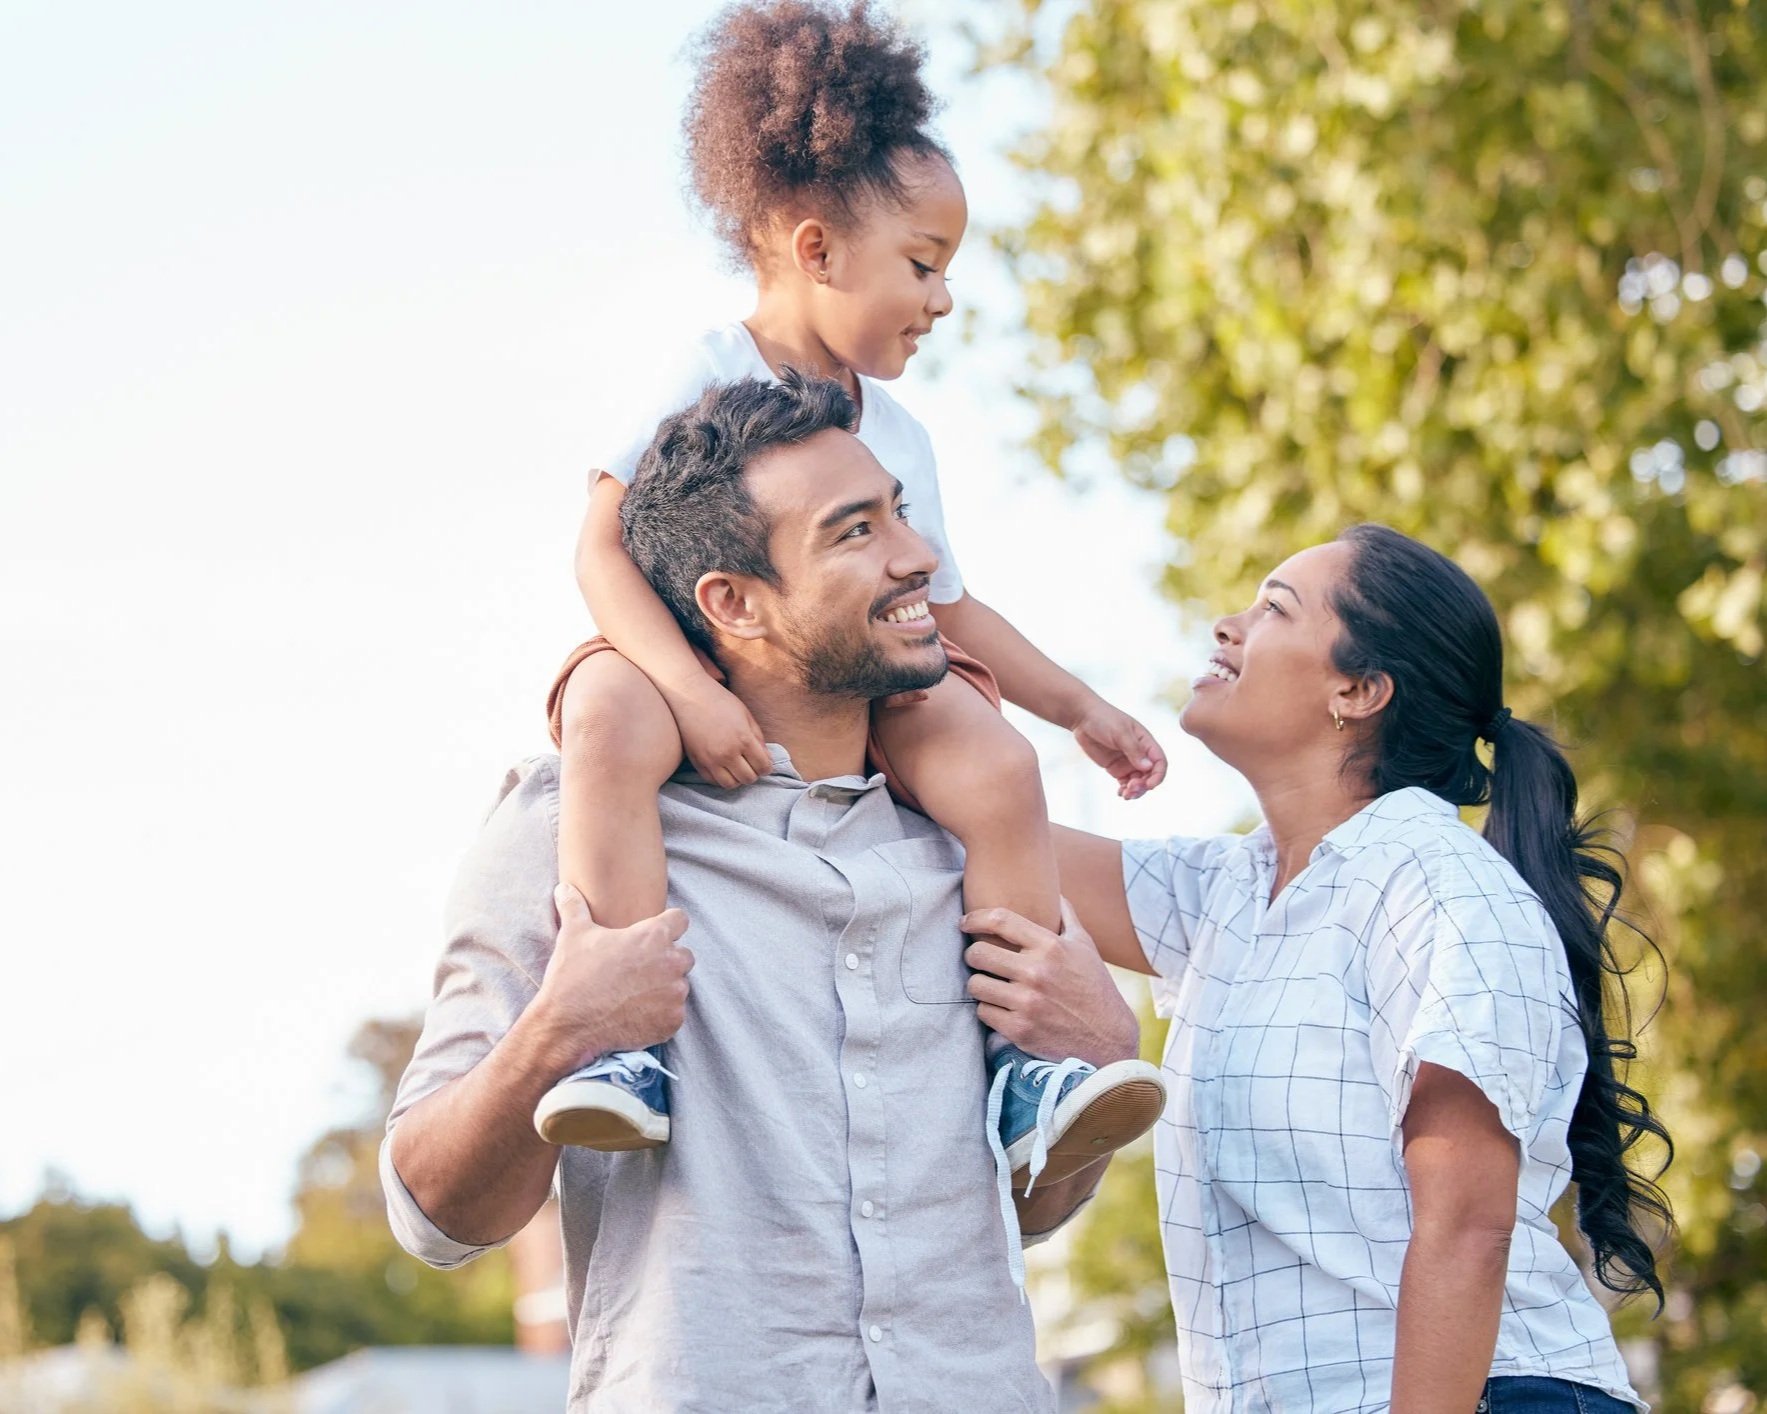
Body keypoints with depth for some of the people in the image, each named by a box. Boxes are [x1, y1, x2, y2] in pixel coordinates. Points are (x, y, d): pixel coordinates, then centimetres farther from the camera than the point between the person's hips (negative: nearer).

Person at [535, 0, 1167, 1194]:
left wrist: (1080, 708, 19)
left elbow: (949, 606, 24)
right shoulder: (711, 380, -5)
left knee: (995, 762, -25)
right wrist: (691, 692, -29)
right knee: (609, 719, -40)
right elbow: (605, 548, -14)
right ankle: (624, 1044, -44)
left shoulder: (898, 434, 15)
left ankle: (1029, 1065, -19)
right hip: (712, 663, -5)